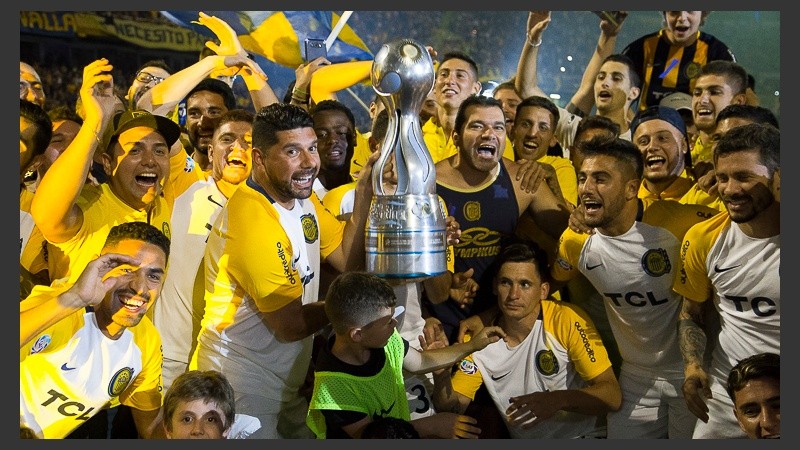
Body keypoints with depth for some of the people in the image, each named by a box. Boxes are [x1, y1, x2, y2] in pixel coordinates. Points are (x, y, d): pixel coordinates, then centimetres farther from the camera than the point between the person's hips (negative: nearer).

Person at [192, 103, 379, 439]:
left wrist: (363, 195, -9)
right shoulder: (252, 220, -27)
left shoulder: (301, 195, 1)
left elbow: (349, 261, 0)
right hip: (243, 388, -9)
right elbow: (291, 325, -22)